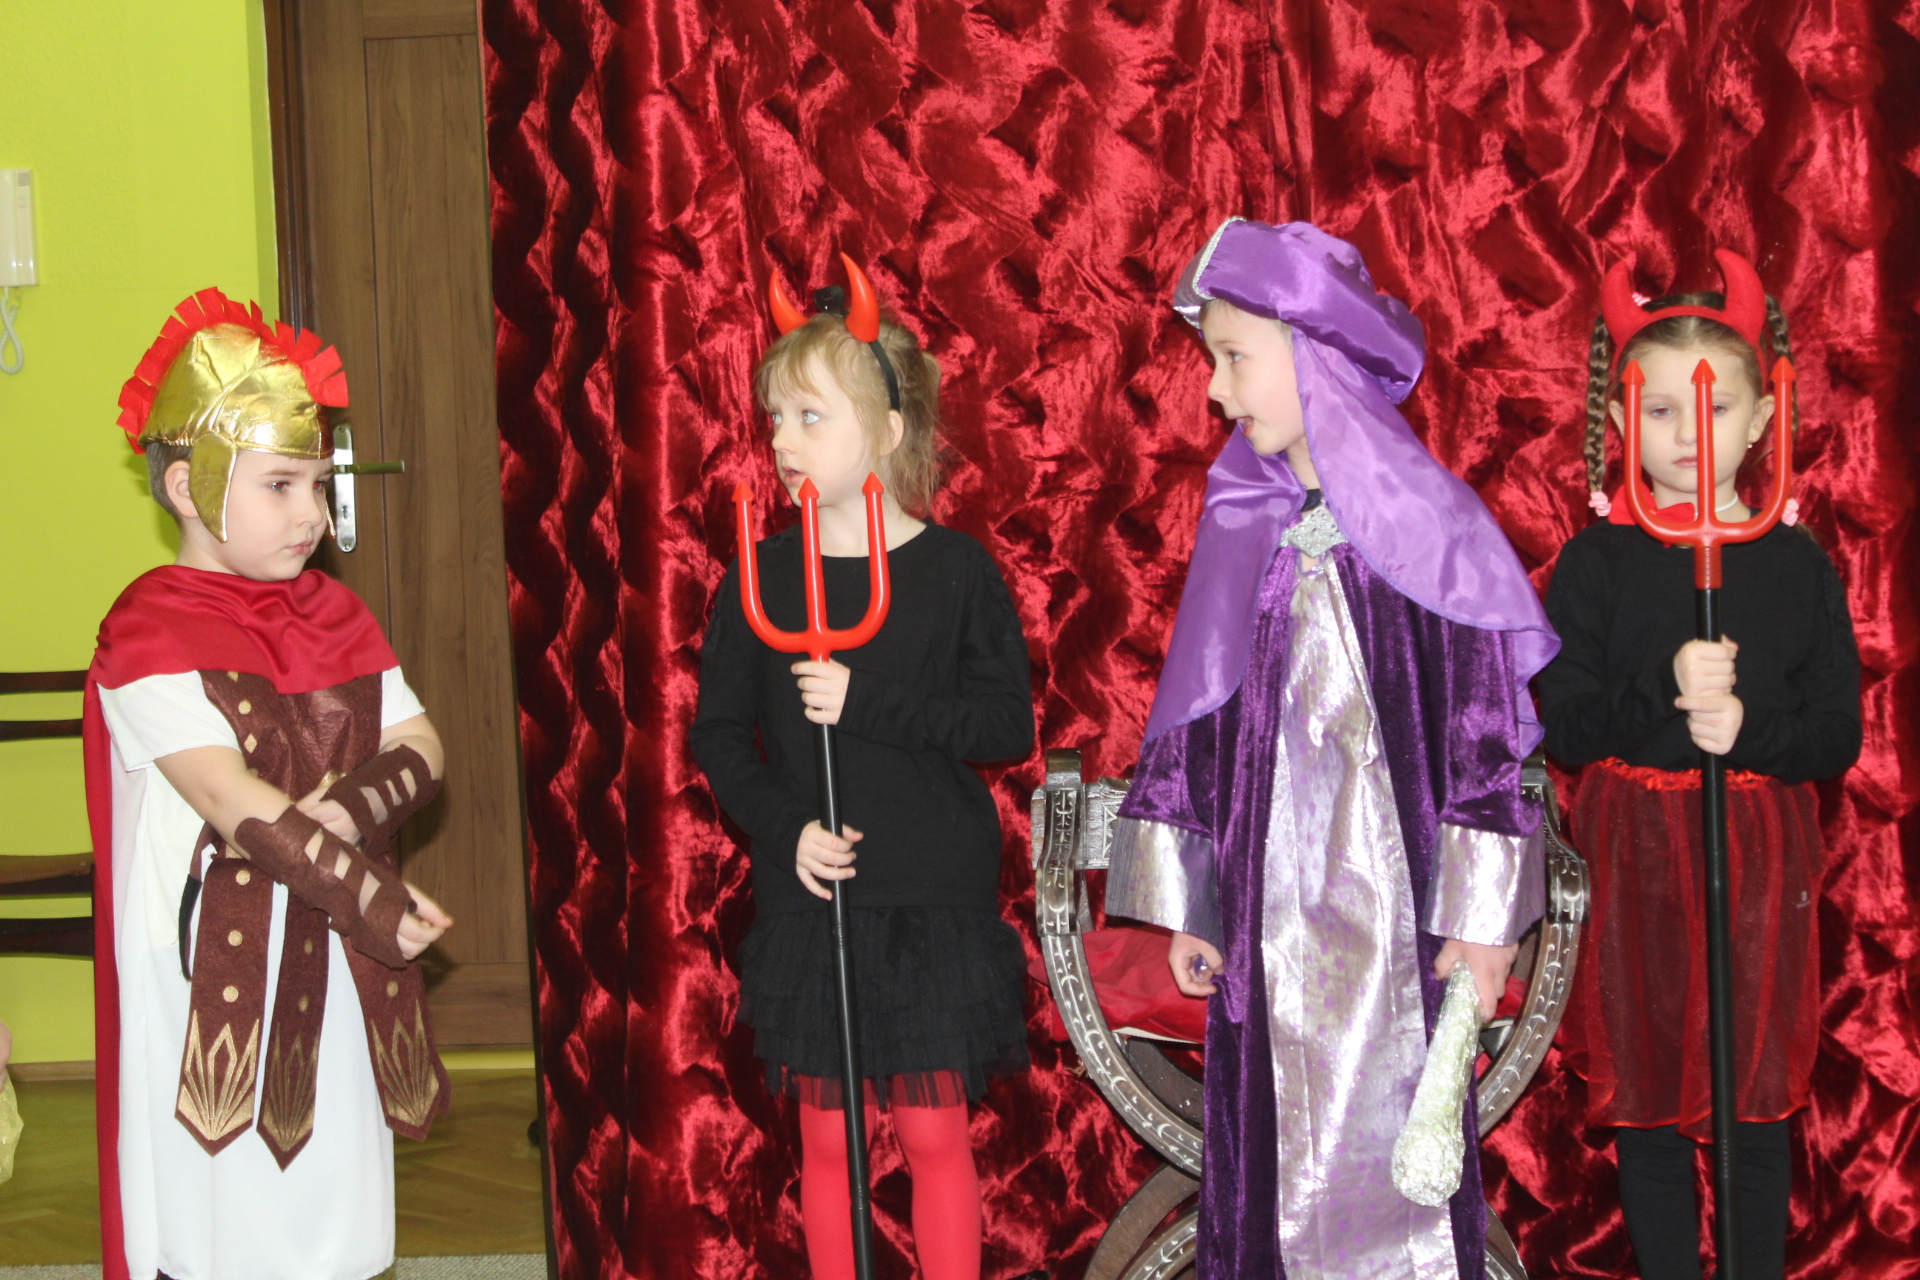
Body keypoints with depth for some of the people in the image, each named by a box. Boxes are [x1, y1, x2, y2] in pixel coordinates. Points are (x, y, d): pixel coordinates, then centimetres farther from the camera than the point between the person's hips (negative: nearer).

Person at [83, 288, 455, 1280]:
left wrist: (351, 808, -19)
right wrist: (377, 901, -20)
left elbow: (419, 744, 3)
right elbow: (232, 800, -20)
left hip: (334, 969, 6)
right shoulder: (150, 633, -11)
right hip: (212, 976, -6)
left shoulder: (331, 616, 11)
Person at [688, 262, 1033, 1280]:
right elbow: (717, 735, 5)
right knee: (826, 1138, 7)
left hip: (935, 900, -2)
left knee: (933, 1131, 1)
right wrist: (784, 827, -11)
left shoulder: (956, 569, -3)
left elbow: (1009, 725, -8)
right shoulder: (759, 577, 3)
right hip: (806, 895, 2)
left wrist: (867, 704, -17)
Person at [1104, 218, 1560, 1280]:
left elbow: (1488, 728, -6)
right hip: (1266, 904, 4)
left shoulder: (1426, 526, -6)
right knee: (1263, 1144, 5)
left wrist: (1482, 914, -7)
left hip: (1388, 906, -4)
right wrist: (1180, 904, 8)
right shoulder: (1239, 534, 7)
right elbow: (1191, 720, 10)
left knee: (1389, 1137, -3)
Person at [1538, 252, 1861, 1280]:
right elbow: (1562, 724, -7)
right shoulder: (1596, 563, -2)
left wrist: (1748, 730, -19)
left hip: (1762, 854, 0)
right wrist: (1667, 702, -22)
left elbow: (1838, 734, 0)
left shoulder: (1797, 566, 1)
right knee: (1646, 1096, 7)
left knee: (1758, 1099, 6)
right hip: (1635, 856, 0)